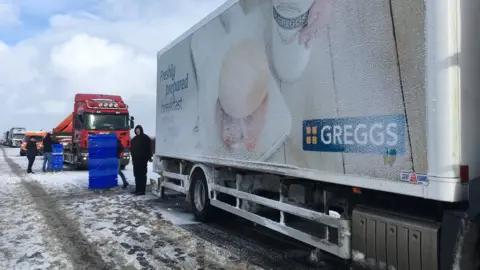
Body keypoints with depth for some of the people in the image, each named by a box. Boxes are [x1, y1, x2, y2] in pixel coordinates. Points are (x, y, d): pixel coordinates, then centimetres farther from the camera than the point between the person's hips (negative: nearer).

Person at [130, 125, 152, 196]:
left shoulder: (146, 138, -3)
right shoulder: (134, 139, 16)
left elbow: (149, 148, -6)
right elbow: (132, 149, 20)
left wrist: (149, 157, -11)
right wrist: (133, 158, 15)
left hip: (143, 159, -7)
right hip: (136, 159, 7)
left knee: (142, 175, -7)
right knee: (136, 174, 9)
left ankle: (142, 190, -7)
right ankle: (138, 189, 16)